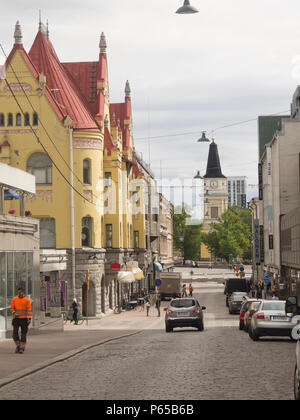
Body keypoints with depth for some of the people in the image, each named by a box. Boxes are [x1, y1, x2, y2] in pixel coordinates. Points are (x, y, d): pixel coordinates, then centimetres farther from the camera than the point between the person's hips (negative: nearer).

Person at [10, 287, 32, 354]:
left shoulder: (27, 300, -3)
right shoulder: (14, 299, 4)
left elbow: (29, 310, -5)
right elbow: (12, 308, 11)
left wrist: (29, 319, -13)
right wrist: (14, 313, -9)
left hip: (24, 319, -2)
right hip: (16, 318, 2)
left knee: (23, 333, -2)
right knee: (15, 333, -5)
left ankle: (22, 348, 2)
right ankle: (18, 346, 12)